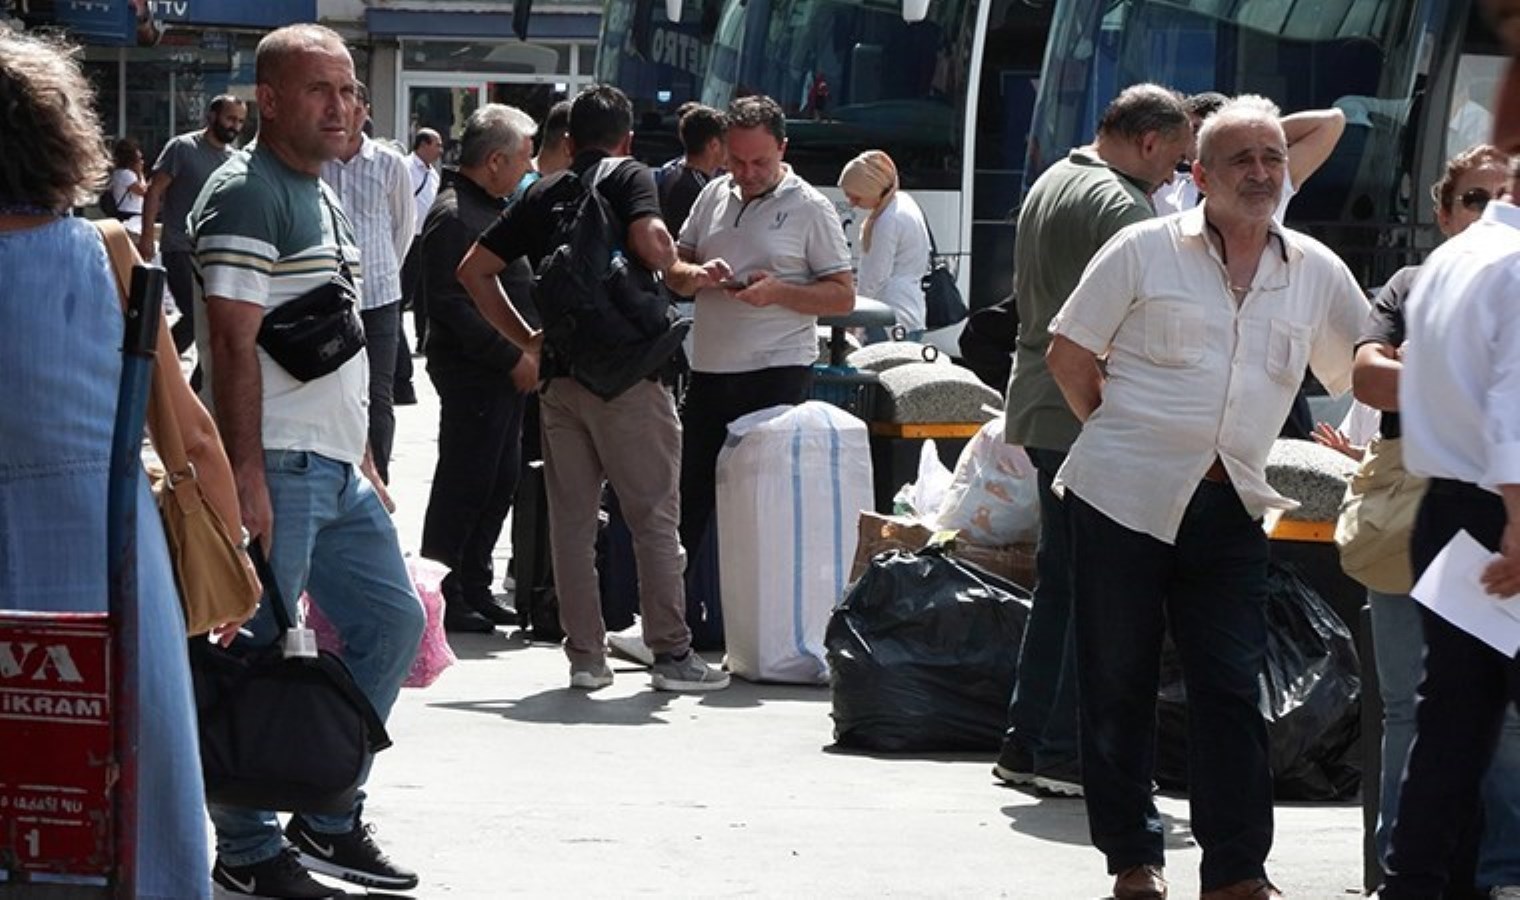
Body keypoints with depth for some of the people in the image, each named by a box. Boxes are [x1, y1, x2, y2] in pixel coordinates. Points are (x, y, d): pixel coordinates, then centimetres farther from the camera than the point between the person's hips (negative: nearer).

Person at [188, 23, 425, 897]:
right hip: (277, 467, -10)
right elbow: (234, 341, -18)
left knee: (393, 621, 14)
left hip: (337, 468, 10)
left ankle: (328, 818, 24)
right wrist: (246, 473, -22)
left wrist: (365, 458, 22)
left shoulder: (326, 199, 19)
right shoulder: (246, 194, -11)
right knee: (259, 657, -5)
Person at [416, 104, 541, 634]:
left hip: (506, 371, 10)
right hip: (472, 371, -10)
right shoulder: (453, 216, -16)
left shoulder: (492, 210, 17)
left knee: (500, 481, 14)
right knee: (466, 485, -5)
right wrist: (513, 356, -21)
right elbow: (451, 304, -23)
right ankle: (443, 599, 2)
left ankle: (473, 590, 22)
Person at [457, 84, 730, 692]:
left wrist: (525, 339, 13)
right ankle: (672, 654, 0)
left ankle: (585, 657, 9)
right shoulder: (629, 176, -2)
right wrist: (670, 261, 2)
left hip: (558, 375, 5)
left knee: (571, 520, 8)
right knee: (654, 517, 0)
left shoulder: (540, 195, 14)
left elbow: (474, 270, 13)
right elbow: (650, 243, -21)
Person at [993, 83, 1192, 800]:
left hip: (1042, 411, 10)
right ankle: (1066, 753, -5)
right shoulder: (1119, 203, -14)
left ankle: (1025, 742, 16)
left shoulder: (1048, 187, 18)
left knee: (1058, 580, 15)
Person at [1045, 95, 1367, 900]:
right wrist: (1119, 437, 4)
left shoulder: (1315, 272, 8)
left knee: (1232, 689, -1)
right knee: (1119, 681, 4)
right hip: (1125, 499, -2)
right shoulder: (1146, 251, -2)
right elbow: (1069, 354, 2)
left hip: (1231, 507, 3)